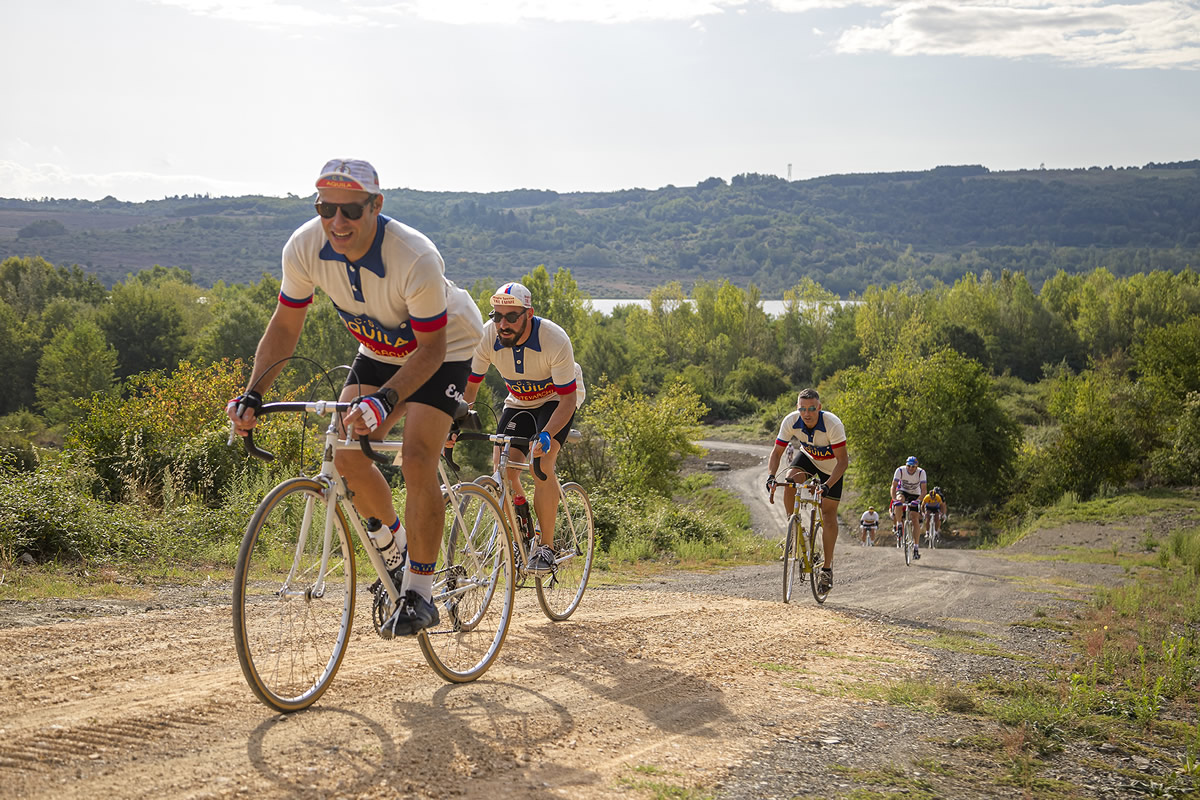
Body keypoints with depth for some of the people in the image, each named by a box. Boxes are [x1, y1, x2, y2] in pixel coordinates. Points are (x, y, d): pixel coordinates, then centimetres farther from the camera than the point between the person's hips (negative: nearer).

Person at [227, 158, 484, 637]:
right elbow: (284, 327, -11)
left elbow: (430, 347, -30)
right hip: (379, 349, 5)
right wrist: (251, 396, -22)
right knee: (347, 456, -6)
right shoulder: (304, 248, -23)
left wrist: (386, 400, -46)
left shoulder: (415, 258, -38)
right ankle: (392, 540, 24)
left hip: (443, 348, -5)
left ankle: (419, 595, -9)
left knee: (417, 459, -20)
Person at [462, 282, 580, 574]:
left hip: (555, 401, -4)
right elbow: (469, 386, -14)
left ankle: (546, 547, -13)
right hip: (518, 403, 4)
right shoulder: (486, 337, -23)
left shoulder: (555, 340, -33)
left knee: (541, 464, -25)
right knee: (502, 469, -14)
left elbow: (568, 399, -30)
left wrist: (546, 435, -46)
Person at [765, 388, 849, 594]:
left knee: (828, 514, -5)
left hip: (831, 466, -3)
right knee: (790, 481, -29)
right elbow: (776, 452, -18)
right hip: (807, 457, 3)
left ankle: (827, 567, 7)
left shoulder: (833, 425, -36)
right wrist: (771, 476, -36)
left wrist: (827, 485, -45)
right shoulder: (791, 421, -26)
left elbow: (843, 460, -33)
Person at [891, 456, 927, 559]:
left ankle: (916, 547, -7)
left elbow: (923, 490, -29)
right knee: (898, 504, -36)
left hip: (915, 495, 0)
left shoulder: (921, 472, -24)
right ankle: (899, 525, -14)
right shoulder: (900, 470, -24)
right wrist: (894, 499, -44)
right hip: (903, 491, 0)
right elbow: (893, 486, -27)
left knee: (915, 520, -12)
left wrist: (917, 500, -46)